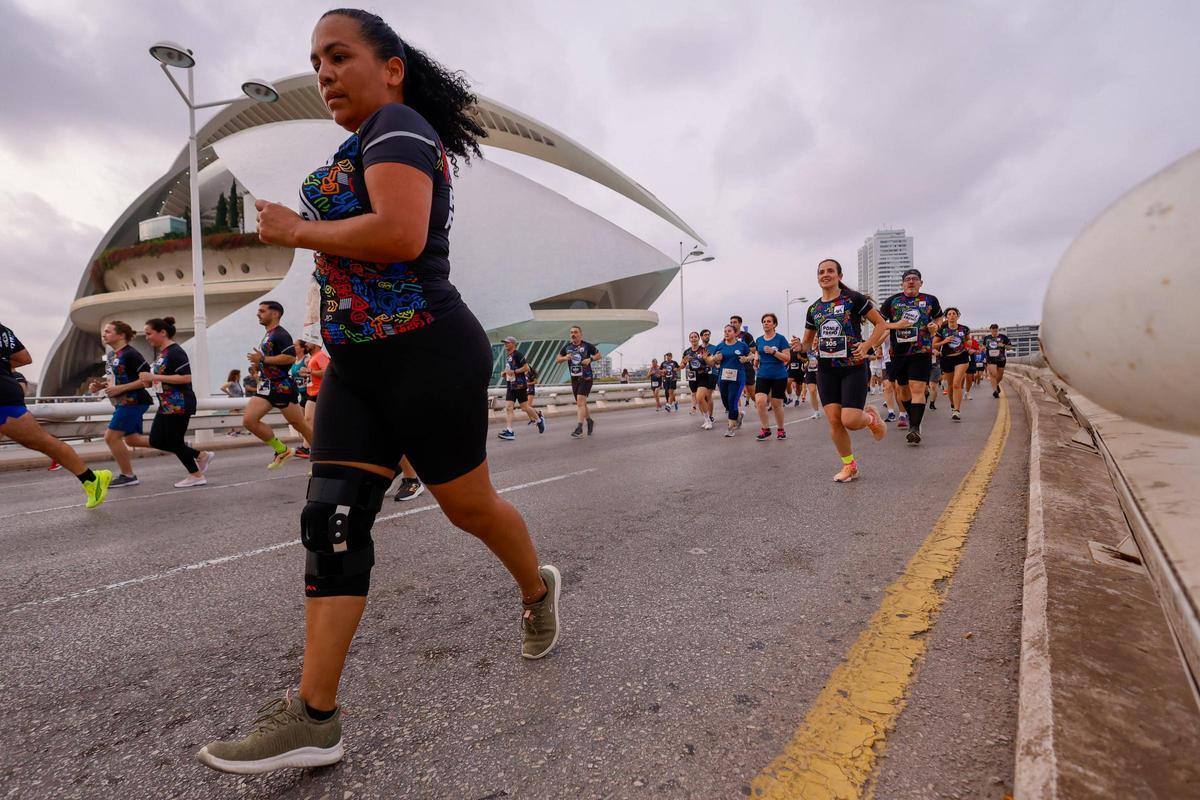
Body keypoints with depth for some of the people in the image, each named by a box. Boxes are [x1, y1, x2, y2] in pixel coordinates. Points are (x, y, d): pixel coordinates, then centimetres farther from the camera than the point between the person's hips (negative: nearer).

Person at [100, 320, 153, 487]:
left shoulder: (130, 354, -16)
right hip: (122, 403, 10)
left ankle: (127, 476, 4)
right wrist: (101, 385, 7)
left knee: (111, 437, -9)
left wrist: (120, 388, -22)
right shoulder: (110, 355, 13)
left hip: (133, 402, -10)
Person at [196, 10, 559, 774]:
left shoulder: (397, 126, -7)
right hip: (357, 366, 9)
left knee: (468, 505, 6)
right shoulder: (368, 146, 22)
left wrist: (296, 230, -12)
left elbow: (402, 235, -25)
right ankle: (315, 717, 8)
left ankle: (539, 588, 37)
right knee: (333, 520, 1)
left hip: (429, 358, -9)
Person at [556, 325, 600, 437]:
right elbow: (557, 360, 10)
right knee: (581, 403, 14)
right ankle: (590, 422, 35)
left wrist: (590, 359, -12)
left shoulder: (587, 345, -4)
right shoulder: (567, 347, 7)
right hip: (574, 378, 5)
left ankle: (579, 428, -18)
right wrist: (565, 358, -11)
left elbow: (598, 355, 6)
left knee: (580, 401, -17)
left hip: (586, 378, -5)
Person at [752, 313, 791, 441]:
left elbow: (787, 358, -10)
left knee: (776, 404, 4)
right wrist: (756, 359, 0)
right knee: (760, 401, -15)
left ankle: (780, 430, 26)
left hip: (779, 376, -3)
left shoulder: (781, 338, -5)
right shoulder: (758, 340, 8)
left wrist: (773, 351, -22)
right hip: (763, 376, 3)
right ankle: (765, 429, 3)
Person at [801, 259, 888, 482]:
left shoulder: (853, 299, -4)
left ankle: (871, 417, 25)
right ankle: (849, 466, 18)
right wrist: (799, 346, -5)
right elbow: (807, 341, 19)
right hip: (826, 370, 4)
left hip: (853, 368, -4)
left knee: (850, 421, -13)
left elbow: (881, 324, 0)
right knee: (834, 421, -1)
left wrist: (867, 345, -16)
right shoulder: (813, 309, 9)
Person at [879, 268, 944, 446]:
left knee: (917, 389, -14)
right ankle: (911, 416, 38)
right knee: (902, 388, 14)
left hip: (922, 351, -2)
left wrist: (936, 325, 0)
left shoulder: (930, 300, 7)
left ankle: (915, 427, -16)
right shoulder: (892, 301, 3)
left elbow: (939, 317, 23)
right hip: (899, 352, 2)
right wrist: (895, 325, -13)